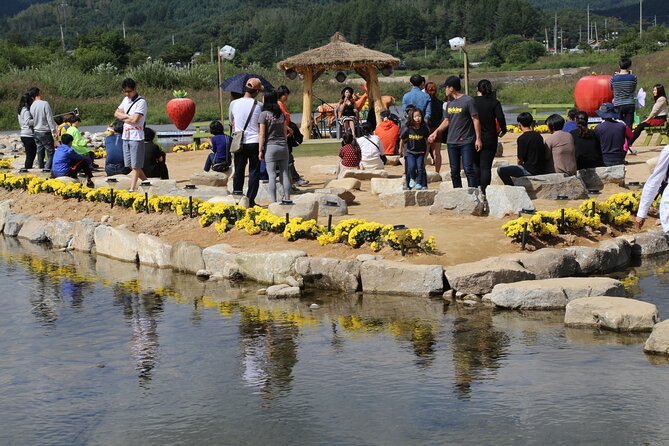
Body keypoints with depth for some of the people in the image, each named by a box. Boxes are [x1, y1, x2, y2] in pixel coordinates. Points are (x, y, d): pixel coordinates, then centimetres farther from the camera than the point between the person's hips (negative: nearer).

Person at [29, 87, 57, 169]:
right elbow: (50, 119, -14)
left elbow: (32, 120, 11)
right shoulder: (45, 104, -13)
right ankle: (47, 170, -13)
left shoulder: (32, 106, 6)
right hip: (45, 132, -7)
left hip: (36, 132, 7)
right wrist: (54, 131, -11)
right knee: (51, 153, -4)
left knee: (40, 153, 11)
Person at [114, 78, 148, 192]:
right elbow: (117, 113, 11)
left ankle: (132, 189, -3)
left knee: (135, 166, -4)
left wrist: (123, 118, -2)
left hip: (136, 137, -8)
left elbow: (135, 119, -19)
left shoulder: (141, 101, -11)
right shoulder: (126, 100, 15)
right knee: (131, 165, 12)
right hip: (126, 136, 8)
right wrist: (128, 116, -6)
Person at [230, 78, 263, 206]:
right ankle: (250, 200, 2)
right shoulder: (258, 105, -8)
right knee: (254, 172, 4)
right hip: (254, 142, -3)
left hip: (239, 143, 3)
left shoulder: (234, 104, 0)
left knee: (239, 171, 12)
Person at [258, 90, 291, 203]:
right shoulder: (281, 114, 8)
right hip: (283, 146, 4)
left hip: (270, 146, -4)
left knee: (272, 175, -3)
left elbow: (262, 134, -8)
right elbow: (285, 132, 13)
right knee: (284, 174, 8)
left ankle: (274, 201, -6)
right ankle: (287, 198, 8)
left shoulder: (264, 114, -6)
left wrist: (260, 150, -4)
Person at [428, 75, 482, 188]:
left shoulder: (468, 100, -7)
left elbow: (476, 120, -8)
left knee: (468, 169, -11)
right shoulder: (450, 103, 14)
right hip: (452, 142, 7)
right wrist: (436, 132, 18)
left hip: (466, 142, -7)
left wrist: (478, 139, -12)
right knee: (454, 171, 9)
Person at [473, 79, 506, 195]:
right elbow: (500, 117, -14)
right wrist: (503, 130, 2)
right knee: (486, 166, 1)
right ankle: (485, 192, -4)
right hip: (490, 140, -1)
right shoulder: (494, 102, -4)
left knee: (476, 165, 15)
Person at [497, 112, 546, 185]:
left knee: (501, 170, -8)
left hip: (530, 171, -8)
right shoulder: (538, 136, 9)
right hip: (541, 171, 8)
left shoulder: (522, 138, -15)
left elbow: (520, 160, -11)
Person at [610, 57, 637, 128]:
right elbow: (634, 89, 9)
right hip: (630, 105, 0)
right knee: (628, 127, 0)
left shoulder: (614, 78, -5)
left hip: (618, 105, 0)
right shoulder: (633, 78, -7)